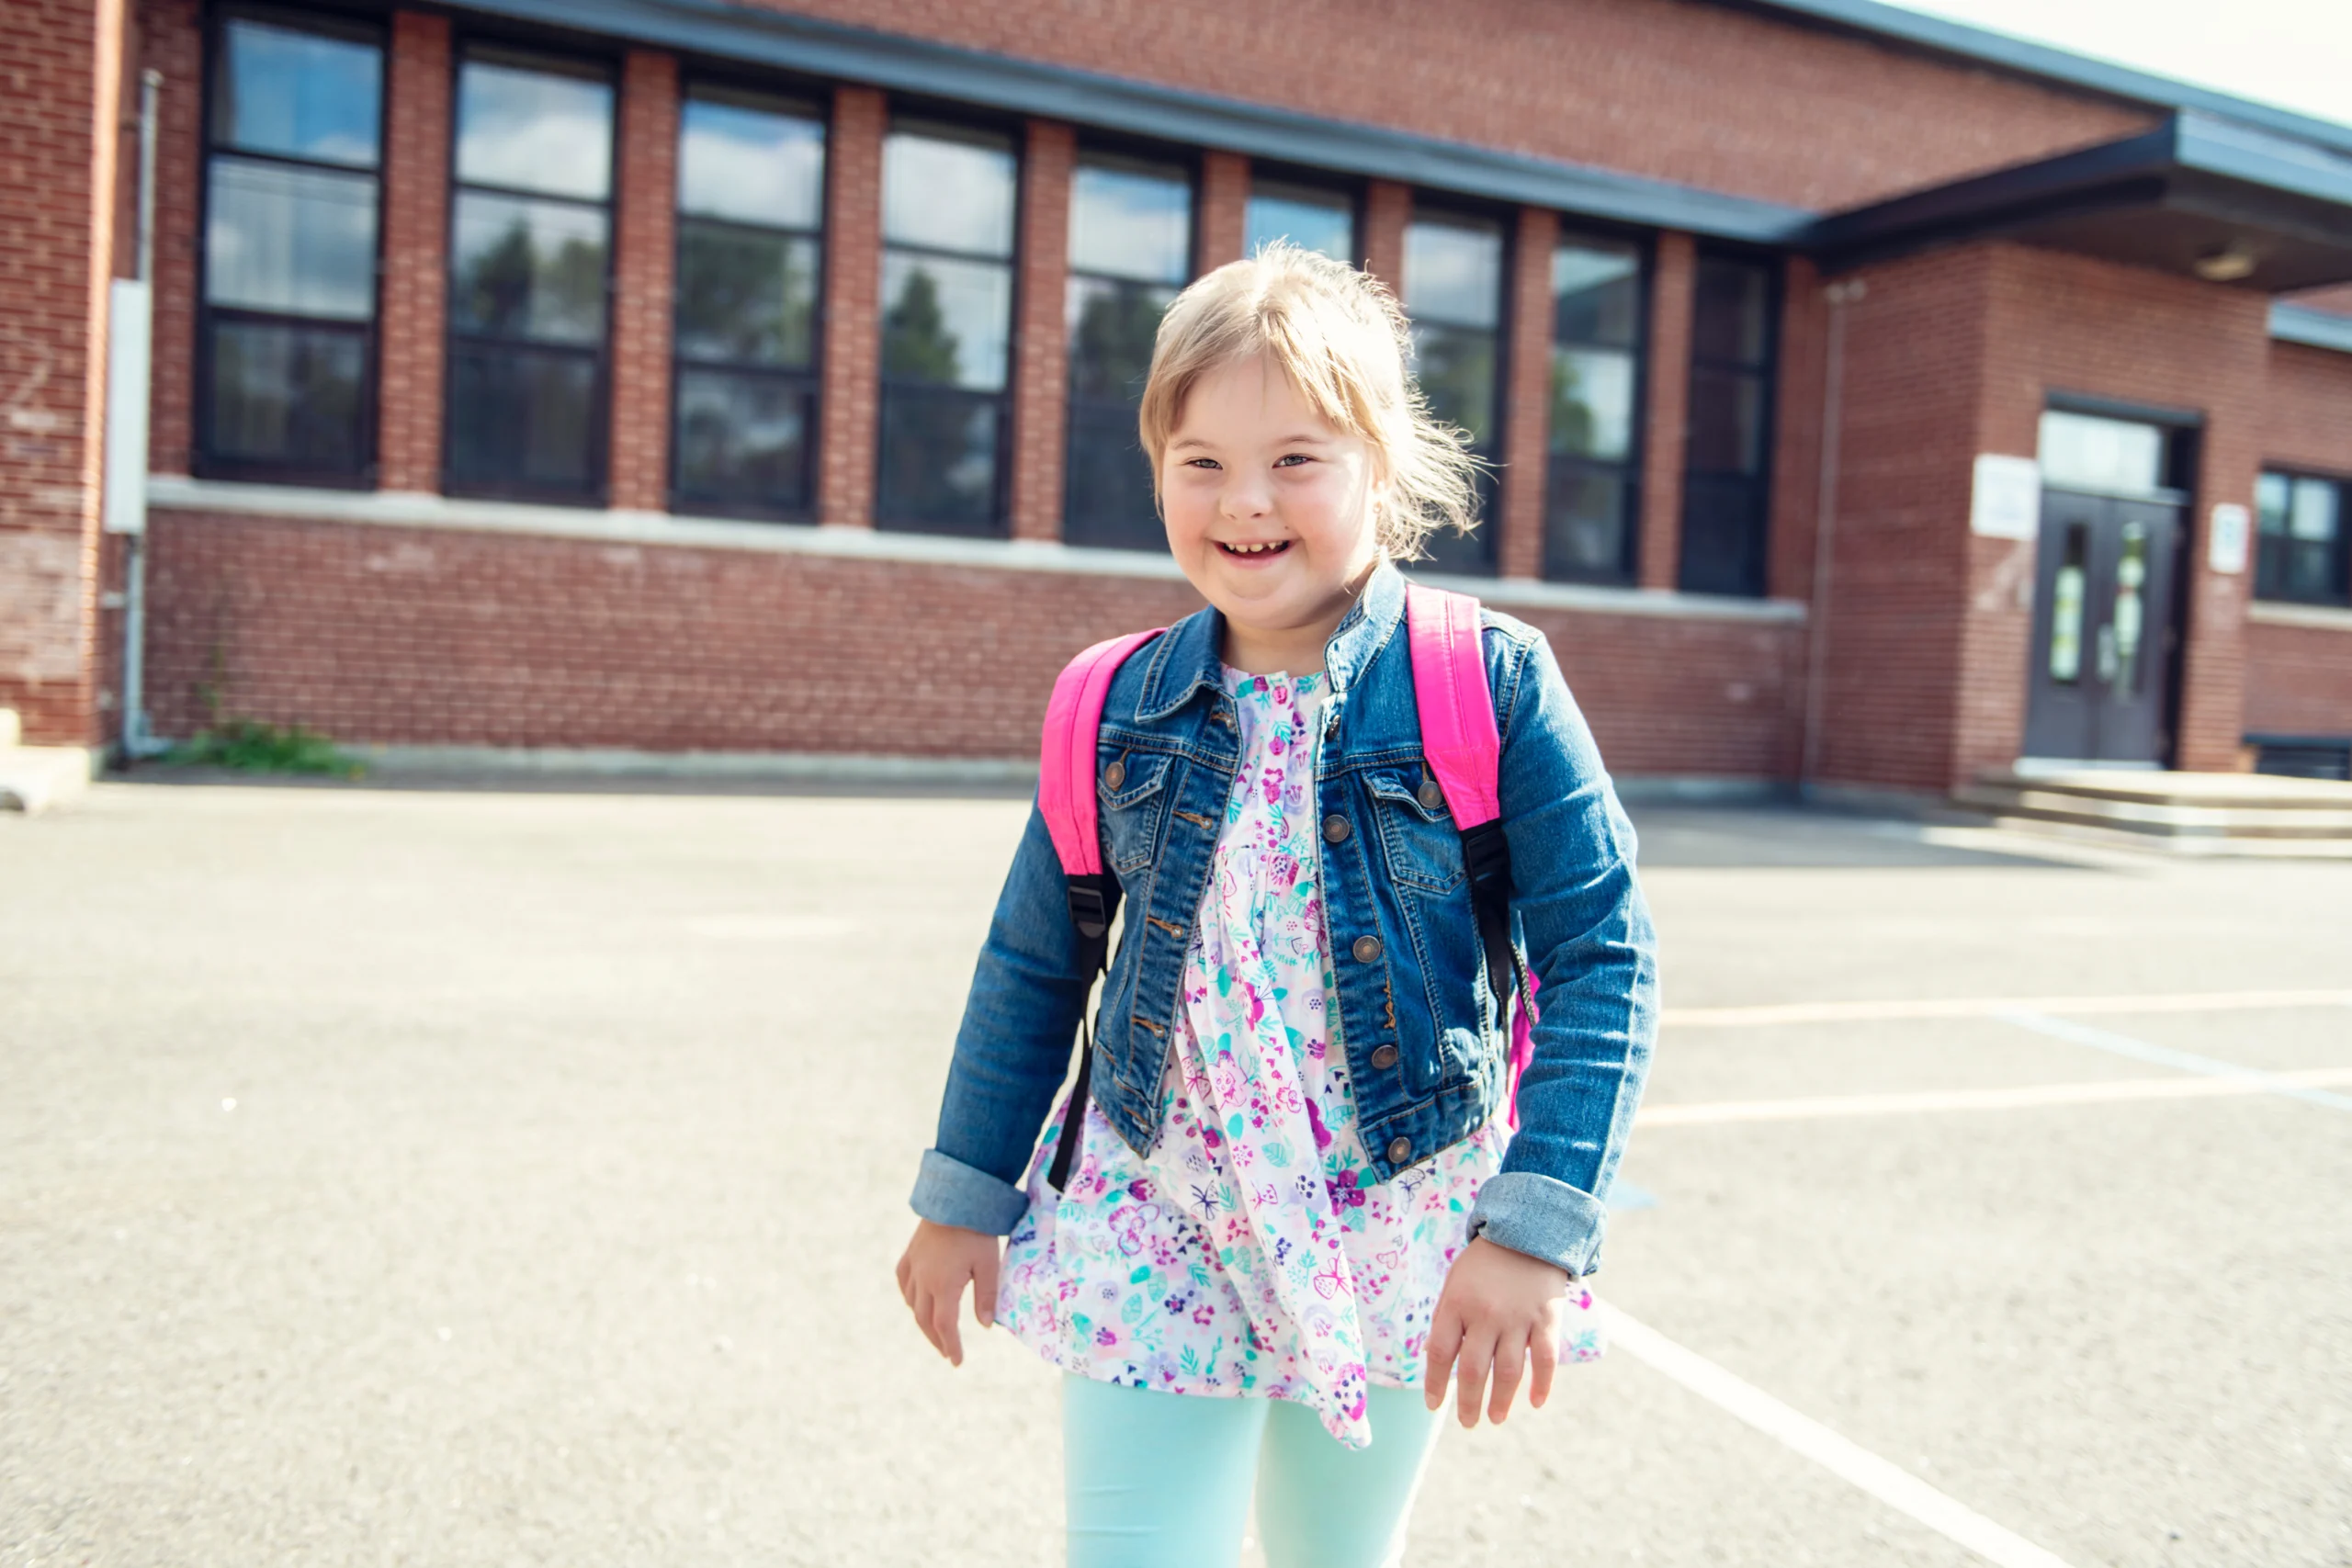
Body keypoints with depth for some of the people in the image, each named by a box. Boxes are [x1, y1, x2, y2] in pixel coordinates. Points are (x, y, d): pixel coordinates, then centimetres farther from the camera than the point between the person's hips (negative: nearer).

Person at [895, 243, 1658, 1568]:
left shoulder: (1490, 687, -12)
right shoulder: (1120, 709, -4)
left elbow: (1604, 955, -12)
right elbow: (1032, 965, 7)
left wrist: (1535, 1230, -20)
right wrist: (967, 1196, 11)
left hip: (1398, 1233, 0)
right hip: (1155, 1235, 1)